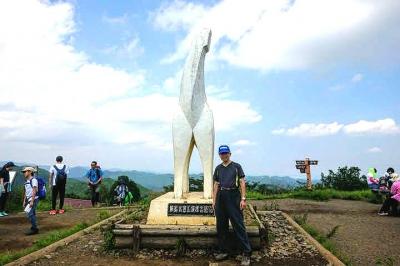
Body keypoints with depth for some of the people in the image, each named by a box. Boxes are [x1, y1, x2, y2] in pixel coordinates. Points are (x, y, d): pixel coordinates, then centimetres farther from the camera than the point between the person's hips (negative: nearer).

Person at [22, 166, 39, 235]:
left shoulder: (33, 180, -13)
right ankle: (34, 228, 19)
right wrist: (24, 201, 19)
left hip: (34, 199, -9)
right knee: (32, 214, 11)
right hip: (28, 199, 9)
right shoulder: (26, 181, 14)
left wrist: (32, 201, -21)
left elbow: (34, 191, -18)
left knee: (29, 213, -14)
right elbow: (26, 192, 20)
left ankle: (34, 229, -8)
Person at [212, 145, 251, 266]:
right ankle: (223, 251, 20)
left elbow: (242, 183, -1)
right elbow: (216, 185, 16)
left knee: (238, 225, -6)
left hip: (234, 197, -4)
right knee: (221, 226, 8)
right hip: (221, 197, 5)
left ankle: (246, 253, 0)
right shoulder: (218, 168, 14)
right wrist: (214, 200, 11)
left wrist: (243, 199, -9)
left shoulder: (236, 166, 2)